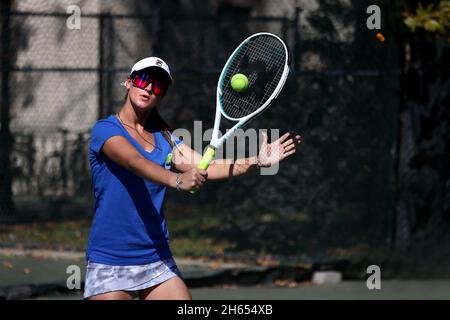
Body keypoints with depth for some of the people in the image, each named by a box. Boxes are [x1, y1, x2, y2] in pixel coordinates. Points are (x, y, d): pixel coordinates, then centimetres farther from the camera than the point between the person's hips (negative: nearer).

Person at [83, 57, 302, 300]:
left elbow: (207, 168, -2)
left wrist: (257, 161, -15)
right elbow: (135, 162, -26)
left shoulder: (164, 138, 12)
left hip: (158, 262, 6)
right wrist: (177, 180, -43)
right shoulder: (105, 129, -6)